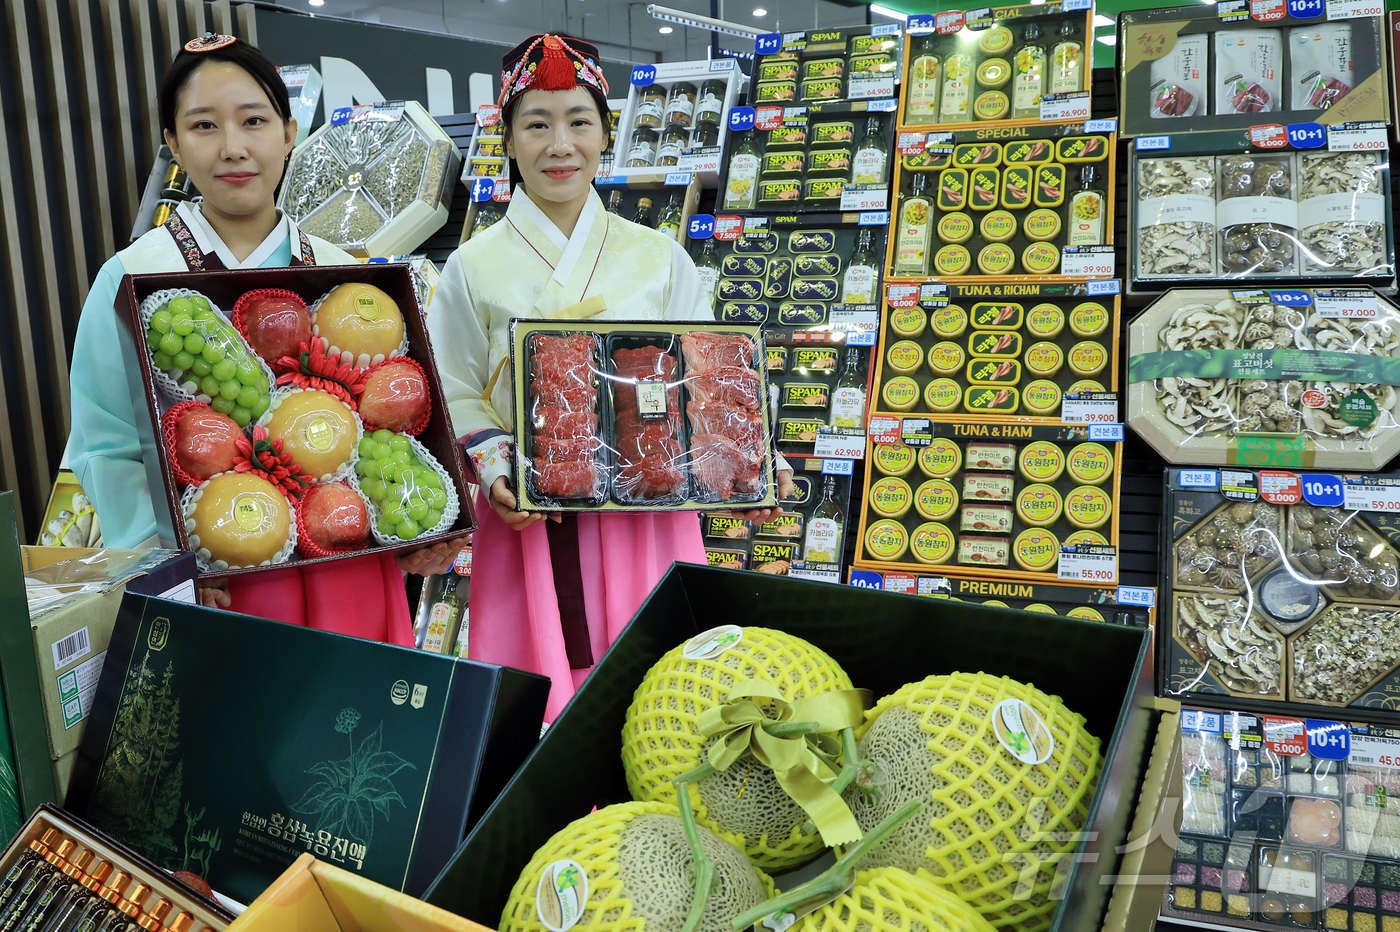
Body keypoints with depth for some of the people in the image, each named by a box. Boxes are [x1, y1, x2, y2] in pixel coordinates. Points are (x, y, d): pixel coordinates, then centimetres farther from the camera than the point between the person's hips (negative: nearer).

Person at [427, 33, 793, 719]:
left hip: (650, 514, 1)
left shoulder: (658, 258, 7)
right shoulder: (475, 267, 3)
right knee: (539, 689, 3)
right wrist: (497, 475, -13)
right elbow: (458, 399, 4)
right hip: (532, 524, -1)